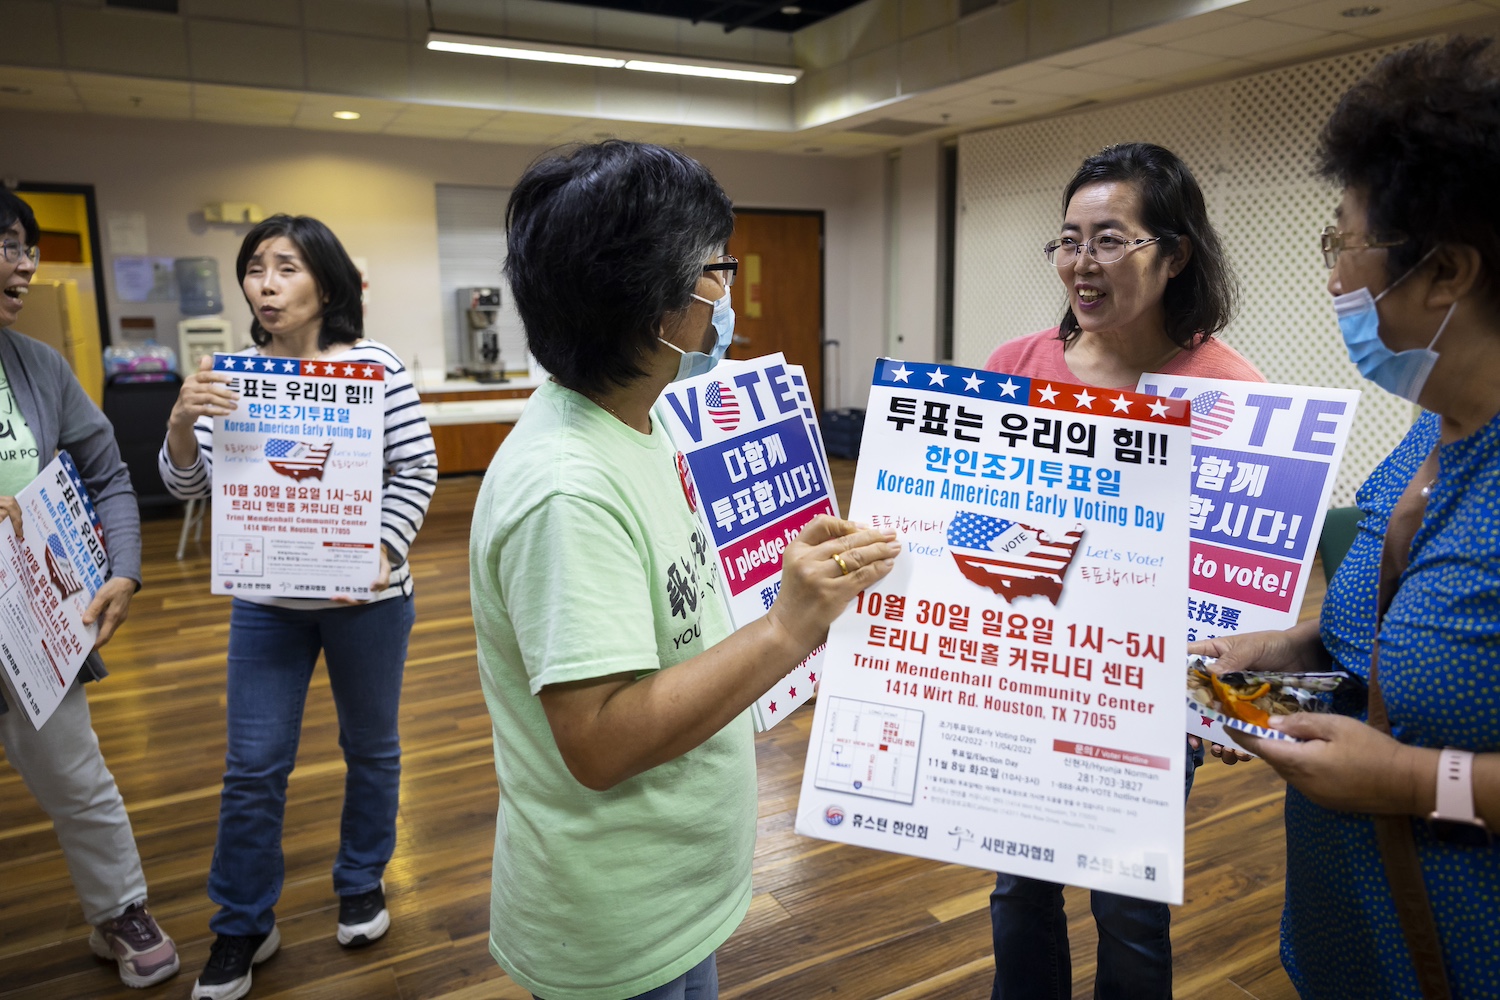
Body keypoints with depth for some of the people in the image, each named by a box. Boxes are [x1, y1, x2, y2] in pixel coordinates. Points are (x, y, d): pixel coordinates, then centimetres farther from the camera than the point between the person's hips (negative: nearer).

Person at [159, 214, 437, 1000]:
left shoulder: (375, 366, -10)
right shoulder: (231, 373, 1)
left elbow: (417, 471, -8)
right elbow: (187, 485, 1)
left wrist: (382, 552, -20)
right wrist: (182, 420, -18)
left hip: (365, 595, -2)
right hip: (265, 597, 3)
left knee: (369, 745, 15)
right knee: (252, 766, 8)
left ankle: (362, 884, 39)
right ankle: (241, 928, 28)